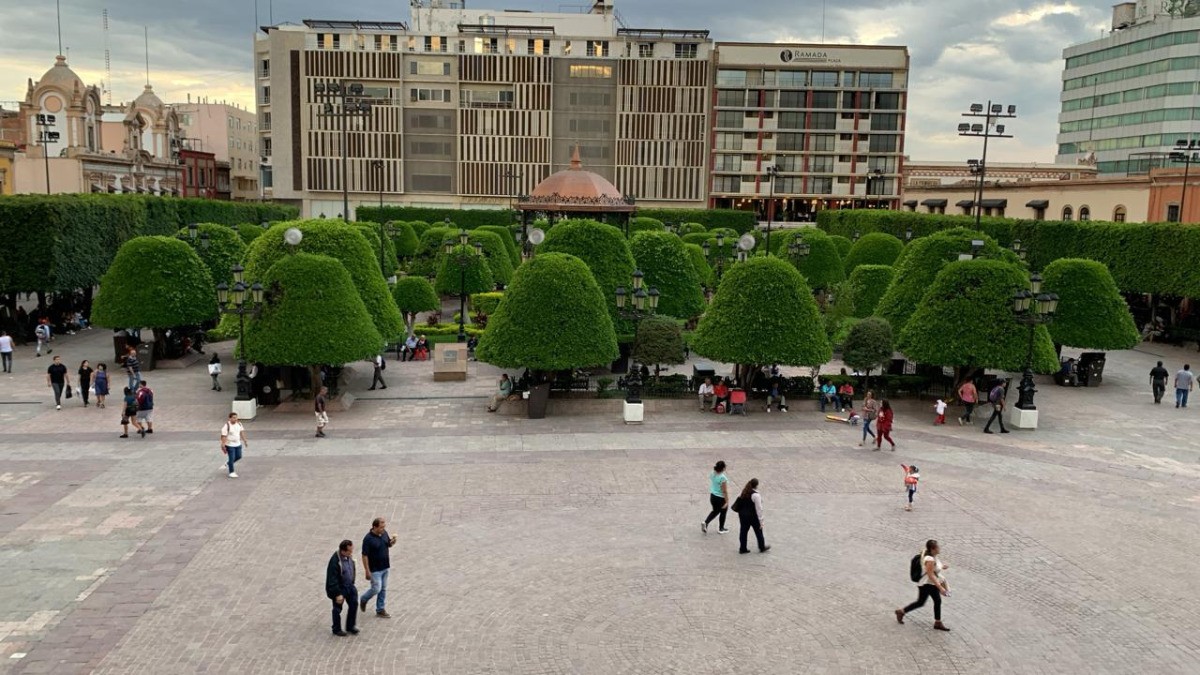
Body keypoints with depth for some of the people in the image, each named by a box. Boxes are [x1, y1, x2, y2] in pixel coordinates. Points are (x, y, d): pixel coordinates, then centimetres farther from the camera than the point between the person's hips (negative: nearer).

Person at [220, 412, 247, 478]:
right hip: (230, 445, -7)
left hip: (238, 444, 7)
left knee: (238, 456, 14)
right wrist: (223, 446, -19)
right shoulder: (226, 426, -19)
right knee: (231, 458, -1)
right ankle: (231, 472, 12)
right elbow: (223, 436, -18)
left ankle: (228, 463, 38)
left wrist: (244, 440, 8)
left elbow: (242, 432, 9)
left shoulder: (239, 424, 0)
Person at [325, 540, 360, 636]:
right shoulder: (335, 561, -31)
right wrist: (338, 594, -23)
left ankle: (350, 626, 29)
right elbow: (332, 580, -26)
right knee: (337, 609, 10)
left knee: (354, 604, 11)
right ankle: (337, 629, 30)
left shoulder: (349, 557, -6)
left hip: (349, 586, 7)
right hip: (339, 588, -7)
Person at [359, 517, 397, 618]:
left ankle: (380, 610, 22)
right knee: (376, 589, -4)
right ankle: (363, 599, 24)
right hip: (375, 569, -7)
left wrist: (392, 542, -11)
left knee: (383, 589, 11)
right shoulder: (368, 539, -21)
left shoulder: (384, 533, -2)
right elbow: (364, 556, -17)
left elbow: (388, 544, 14)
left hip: (385, 567, 7)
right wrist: (367, 571, -16)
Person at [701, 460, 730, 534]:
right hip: (721, 498, -6)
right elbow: (724, 491, -23)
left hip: (712, 496, 6)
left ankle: (705, 522, 9)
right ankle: (721, 529, 32)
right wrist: (727, 502, -16)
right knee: (723, 513, 18)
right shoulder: (723, 478, -27)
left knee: (715, 511, 26)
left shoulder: (712, 475, -6)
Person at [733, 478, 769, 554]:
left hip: (742, 514, 6)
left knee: (743, 531, 14)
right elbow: (759, 509, -19)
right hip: (753, 516, -6)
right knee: (758, 531, 14)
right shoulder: (756, 495, -22)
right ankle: (762, 548, 30)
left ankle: (743, 549, 22)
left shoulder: (744, 492, 0)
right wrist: (761, 520, -13)